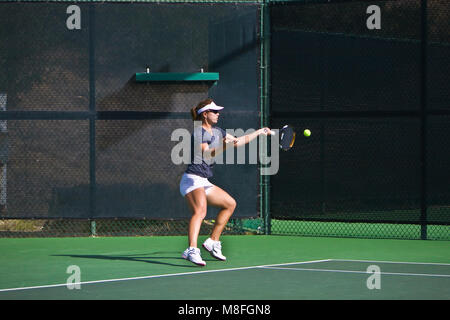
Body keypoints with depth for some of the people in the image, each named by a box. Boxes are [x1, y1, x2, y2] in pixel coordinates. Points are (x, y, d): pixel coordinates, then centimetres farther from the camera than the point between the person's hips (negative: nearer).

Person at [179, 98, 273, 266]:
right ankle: (192, 251, -49)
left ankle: (213, 242, 21)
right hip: (192, 180, -10)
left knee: (230, 204, 19)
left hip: (203, 183, 10)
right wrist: (224, 147, -37)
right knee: (200, 211, -32)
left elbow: (238, 141, 30)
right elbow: (206, 155, -22)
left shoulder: (217, 131, 17)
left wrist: (260, 132, 35)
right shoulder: (198, 132, -9)